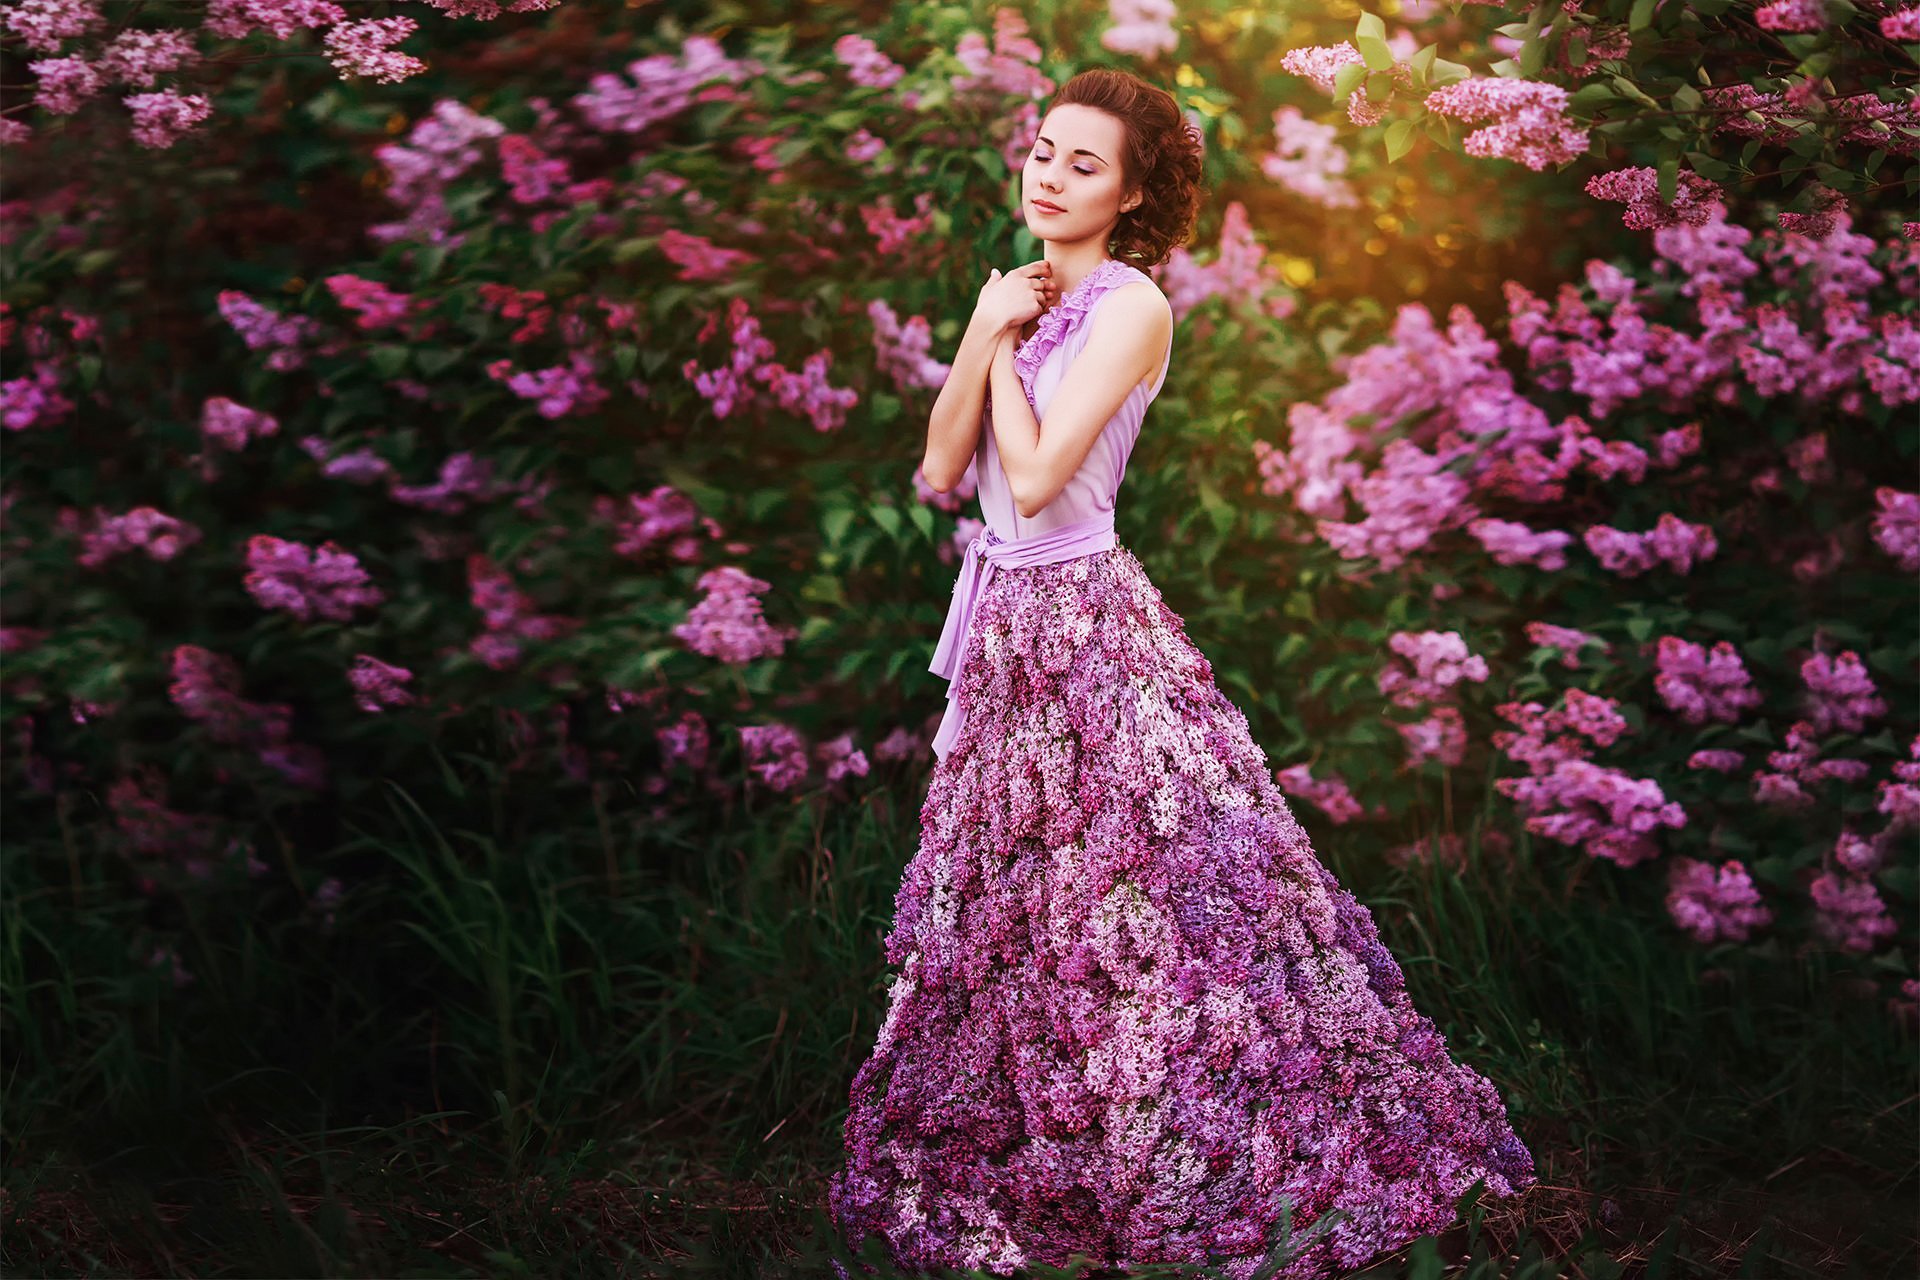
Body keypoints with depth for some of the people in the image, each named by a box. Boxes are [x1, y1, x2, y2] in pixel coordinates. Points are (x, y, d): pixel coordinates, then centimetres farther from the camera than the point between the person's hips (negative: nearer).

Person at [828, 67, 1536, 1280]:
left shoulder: (1129, 306, -13)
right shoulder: (1017, 299, 11)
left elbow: (1032, 479, -21)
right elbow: (943, 472, 3)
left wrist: (1003, 340, -8)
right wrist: (986, 335, -7)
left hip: (1087, 624, -8)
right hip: (1007, 625, 8)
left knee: (1154, 890, -6)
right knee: (1010, 905, 15)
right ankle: (1041, 1156, 30)